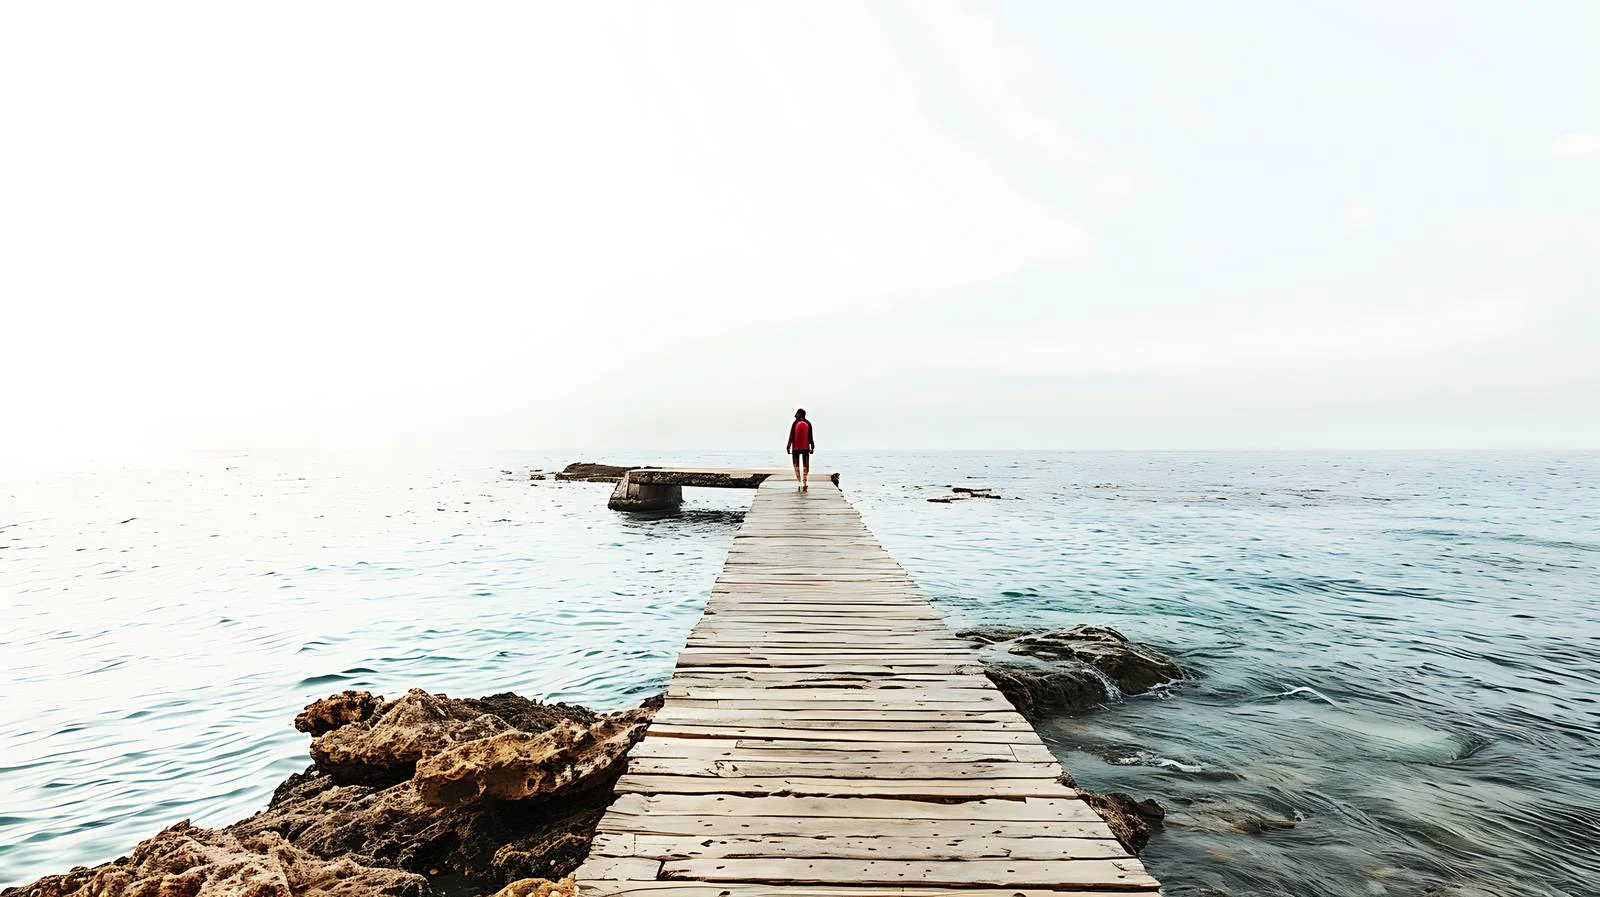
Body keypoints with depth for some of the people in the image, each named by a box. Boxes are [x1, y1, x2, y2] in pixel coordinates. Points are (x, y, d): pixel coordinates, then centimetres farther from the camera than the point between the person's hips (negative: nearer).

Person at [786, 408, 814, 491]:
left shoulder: (795, 423, -7)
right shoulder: (808, 423, -1)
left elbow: (791, 436, -7)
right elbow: (811, 436, 0)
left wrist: (788, 447, -1)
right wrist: (812, 447, 8)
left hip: (795, 448, -1)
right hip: (805, 448, 2)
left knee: (797, 466, 8)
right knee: (805, 465, 9)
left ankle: (800, 483, 0)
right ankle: (805, 484, 4)